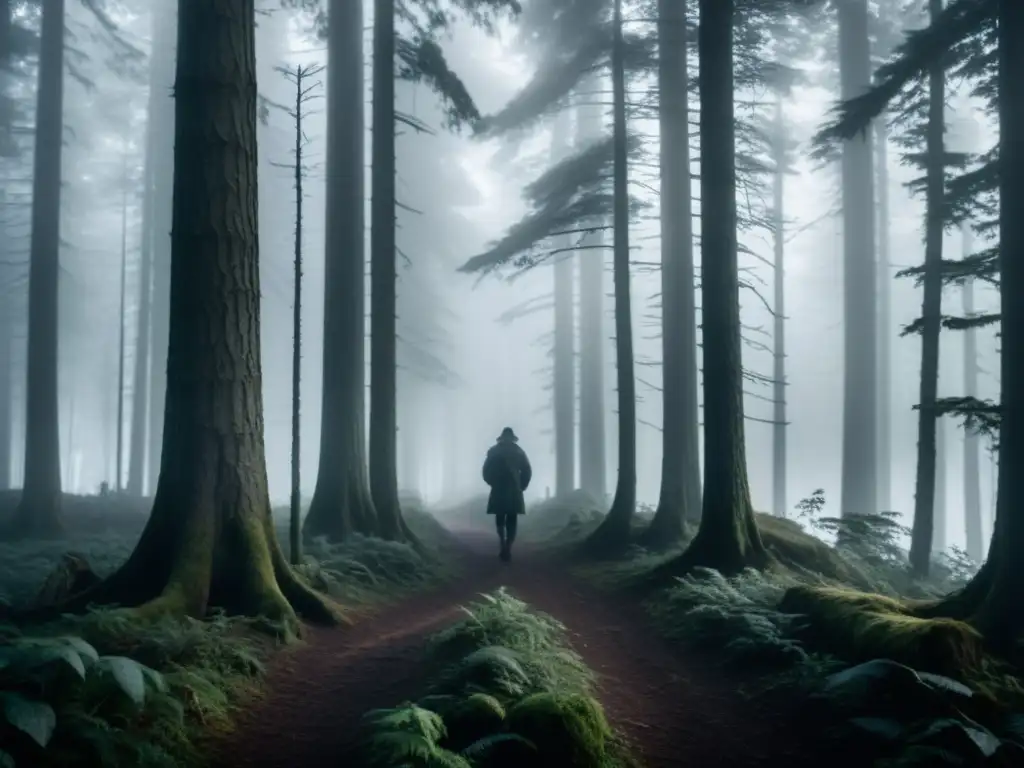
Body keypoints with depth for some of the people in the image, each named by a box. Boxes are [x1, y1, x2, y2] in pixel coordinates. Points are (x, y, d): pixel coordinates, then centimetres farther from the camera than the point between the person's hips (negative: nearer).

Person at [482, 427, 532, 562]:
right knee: (512, 520, 4)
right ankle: (508, 548, -6)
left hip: (498, 490, 0)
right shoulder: (519, 451, 5)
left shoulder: (493, 451, 2)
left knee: (500, 518, 13)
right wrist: (521, 487, 8)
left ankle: (503, 545, 2)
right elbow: (527, 471, -2)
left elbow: (486, 471, -3)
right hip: (514, 491, 0)